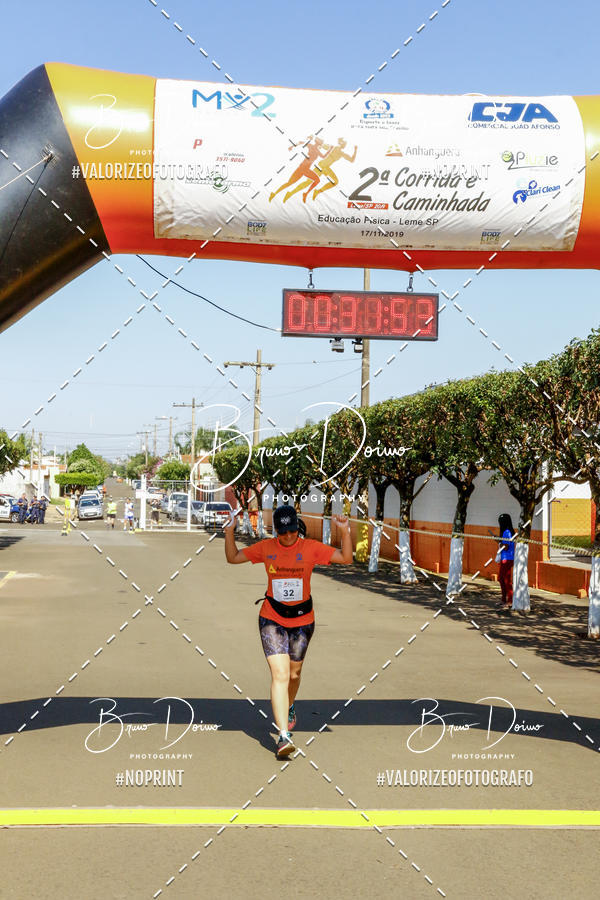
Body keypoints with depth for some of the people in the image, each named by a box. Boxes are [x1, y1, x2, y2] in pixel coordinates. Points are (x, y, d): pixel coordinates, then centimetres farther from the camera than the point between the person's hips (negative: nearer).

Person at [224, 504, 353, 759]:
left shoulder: (311, 548, -6)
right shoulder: (265, 548, -2)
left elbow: (346, 559, -8)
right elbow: (233, 557, 7)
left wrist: (345, 531, -21)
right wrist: (229, 531, -6)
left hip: (302, 620, 1)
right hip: (272, 618, -1)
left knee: (293, 673, 16)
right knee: (279, 674, -14)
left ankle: (288, 708, 49)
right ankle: (283, 736, -18)